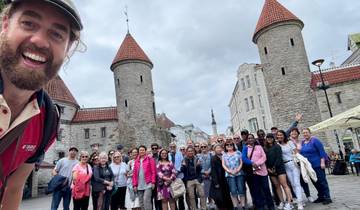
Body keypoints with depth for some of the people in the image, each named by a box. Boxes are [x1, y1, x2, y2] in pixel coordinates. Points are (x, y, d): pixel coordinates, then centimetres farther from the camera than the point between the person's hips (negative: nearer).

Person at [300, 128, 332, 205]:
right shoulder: (303, 142, 9)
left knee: (322, 181, -2)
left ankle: (327, 197, 6)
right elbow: (302, 153, 17)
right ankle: (321, 197, 22)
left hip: (317, 165, -7)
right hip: (309, 166, 7)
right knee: (315, 182, 11)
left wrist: (322, 162, -18)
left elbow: (321, 151, -13)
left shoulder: (315, 140, -10)